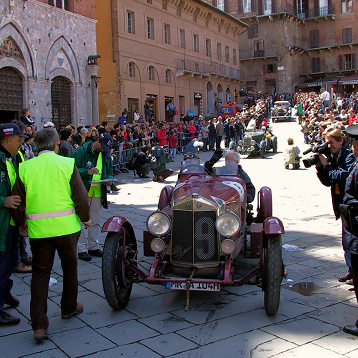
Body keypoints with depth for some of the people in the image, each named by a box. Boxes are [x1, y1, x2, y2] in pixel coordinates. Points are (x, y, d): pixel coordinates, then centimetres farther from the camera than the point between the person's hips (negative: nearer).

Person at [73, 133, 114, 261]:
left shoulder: (106, 154, 13)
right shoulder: (81, 151, -5)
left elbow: (110, 171, 21)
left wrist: (109, 179, 0)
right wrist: (87, 171, -24)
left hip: (98, 192, 5)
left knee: (95, 221, 12)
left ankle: (93, 246, 24)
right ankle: (82, 249, 4)